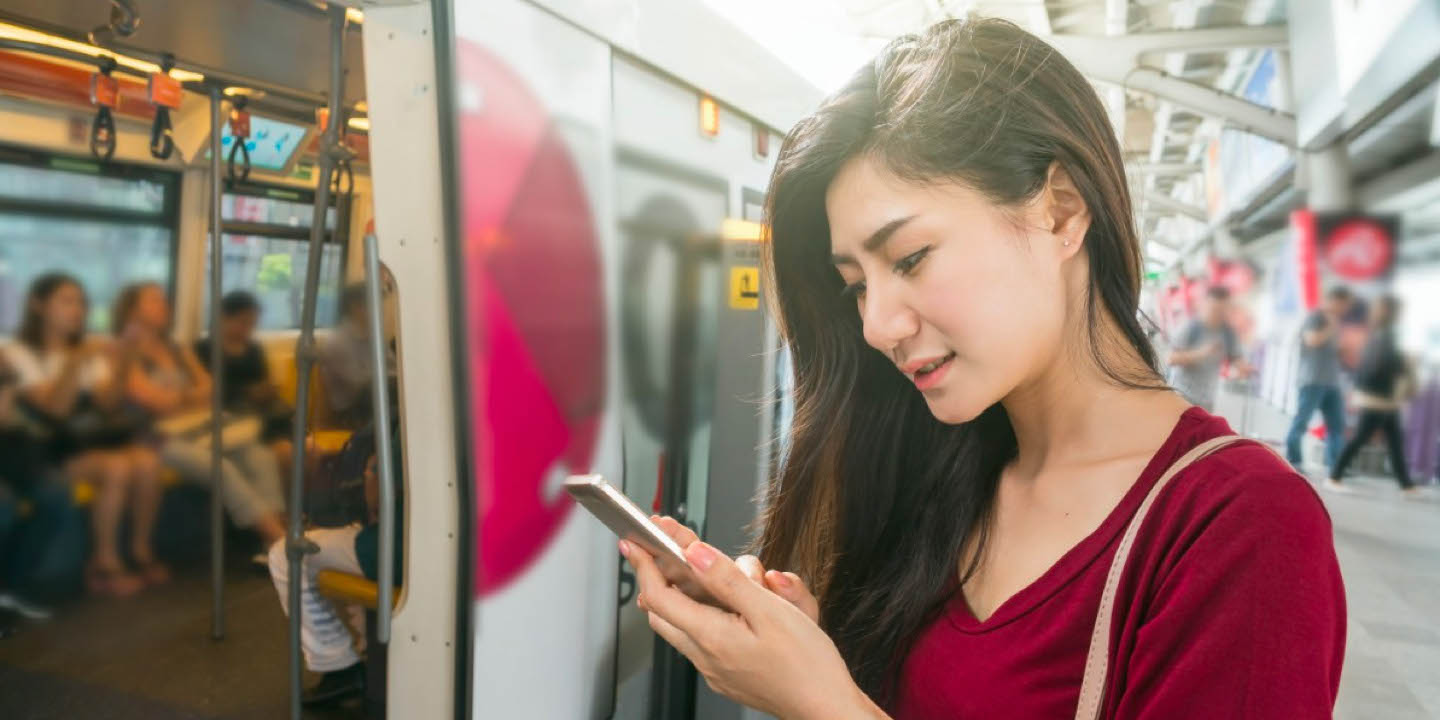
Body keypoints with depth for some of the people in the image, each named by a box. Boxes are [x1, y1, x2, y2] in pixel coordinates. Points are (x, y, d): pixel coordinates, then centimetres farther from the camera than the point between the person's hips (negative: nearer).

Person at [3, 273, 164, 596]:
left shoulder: (88, 351, 18)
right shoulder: (20, 352, 1)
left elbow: (108, 407, 5)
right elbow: (55, 409, -12)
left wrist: (116, 371, -12)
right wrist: (74, 365, -25)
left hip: (97, 437, 5)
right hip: (55, 448, -5)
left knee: (147, 461, -27)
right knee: (117, 468, -33)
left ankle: (141, 551, -11)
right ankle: (105, 565, -21)